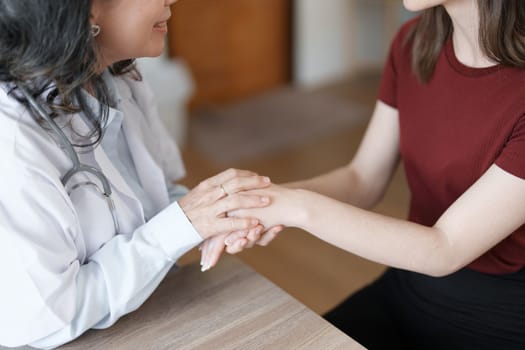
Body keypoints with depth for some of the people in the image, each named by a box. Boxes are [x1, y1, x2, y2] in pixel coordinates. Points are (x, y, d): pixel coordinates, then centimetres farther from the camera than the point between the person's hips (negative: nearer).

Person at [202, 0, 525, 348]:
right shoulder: (415, 44, -6)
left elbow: (444, 250, -23)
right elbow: (363, 179, -1)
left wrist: (300, 206, -27)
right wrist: (267, 197, -17)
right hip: (407, 288, 5)